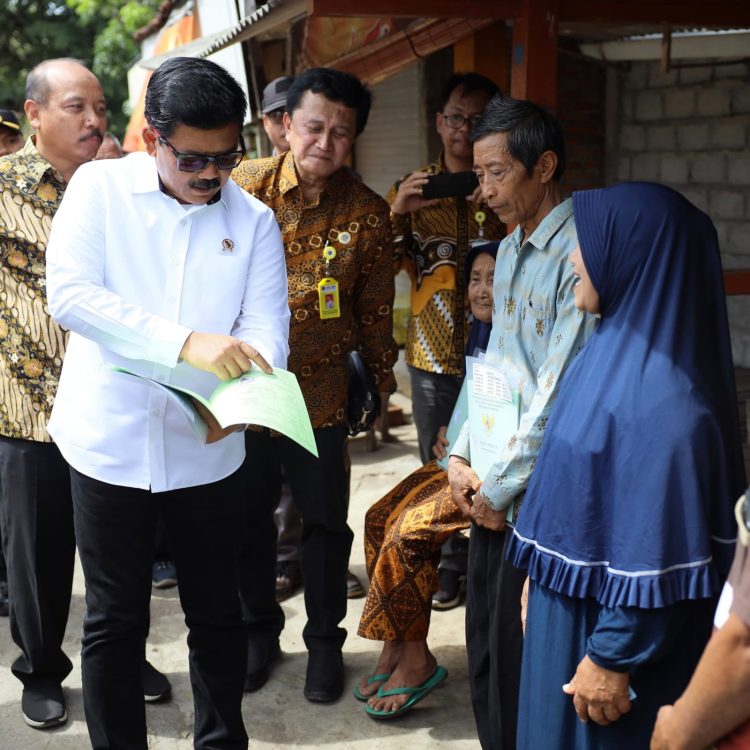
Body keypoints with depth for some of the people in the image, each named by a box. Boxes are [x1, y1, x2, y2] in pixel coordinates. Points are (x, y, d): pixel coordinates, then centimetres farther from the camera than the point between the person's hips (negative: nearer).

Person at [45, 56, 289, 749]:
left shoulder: (253, 220, 4)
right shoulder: (100, 187, -3)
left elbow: (267, 324, -5)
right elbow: (70, 294, -17)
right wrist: (187, 343, -29)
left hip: (208, 450, 2)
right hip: (111, 444, -2)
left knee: (216, 614, 14)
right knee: (114, 622, 10)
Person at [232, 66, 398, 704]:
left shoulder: (368, 214, -6)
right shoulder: (243, 186, -7)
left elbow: (374, 309, 4)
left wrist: (381, 378, 10)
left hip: (320, 394, -1)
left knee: (325, 521, 9)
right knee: (249, 517, 14)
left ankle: (325, 640, 29)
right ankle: (259, 629, 35)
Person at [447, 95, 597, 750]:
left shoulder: (579, 252, -17)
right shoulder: (510, 251, 12)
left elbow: (558, 392, -20)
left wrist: (501, 487, -13)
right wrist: (460, 455, 8)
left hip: (540, 488, -8)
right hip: (493, 480, 8)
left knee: (517, 653, 3)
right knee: (485, 641, 17)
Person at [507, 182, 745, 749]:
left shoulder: (656, 394, -28)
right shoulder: (622, 347, 2)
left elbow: (658, 548, -26)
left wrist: (613, 658, -19)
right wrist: (541, 575, 19)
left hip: (609, 623, -9)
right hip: (577, 604, 9)